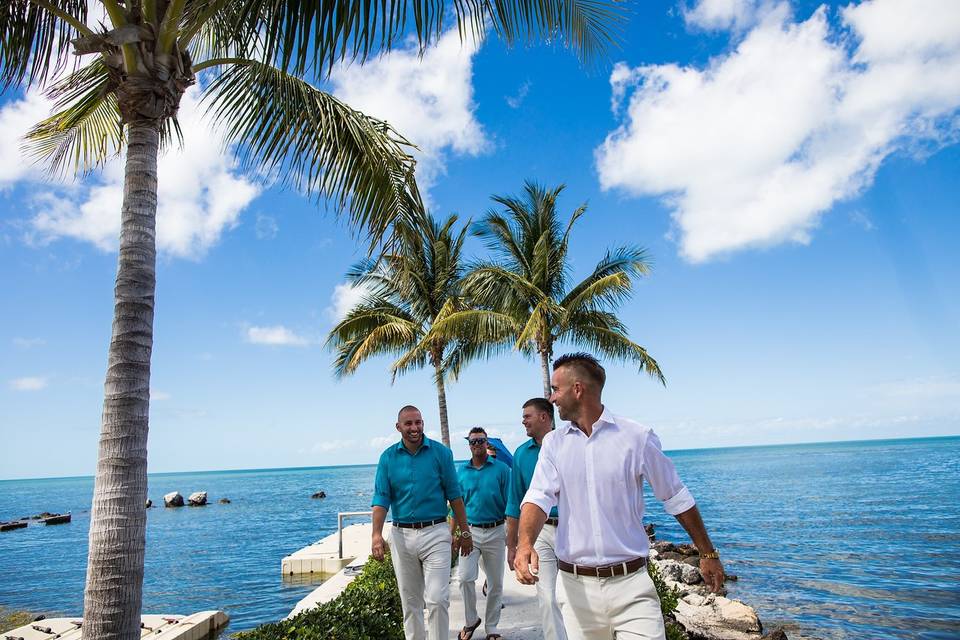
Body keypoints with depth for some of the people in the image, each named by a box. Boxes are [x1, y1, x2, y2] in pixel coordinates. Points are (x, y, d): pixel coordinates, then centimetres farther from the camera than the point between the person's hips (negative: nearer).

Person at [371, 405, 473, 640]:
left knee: (437, 600, -5)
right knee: (410, 602, 14)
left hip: (435, 533, -2)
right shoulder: (388, 457, 1)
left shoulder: (440, 452, -3)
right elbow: (381, 499, -1)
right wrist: (377, 534, -13)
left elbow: (454, 495, 0)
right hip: (402, 535, 2)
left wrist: (464, 532, 1)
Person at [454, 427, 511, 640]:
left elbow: (509, 503, -2)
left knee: (495, 583, 8)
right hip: (470, 532, 1)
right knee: (465, 578, -9)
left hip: (495, 532, -1)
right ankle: (471, 621, 16)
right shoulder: (461, 471, 4)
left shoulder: (501, 469, -3)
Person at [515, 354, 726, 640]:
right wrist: (525, 543, -28)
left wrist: (708, 553, 10)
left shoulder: (637, 437, -5)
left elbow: (677, 498, 5)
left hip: (630, 584, -2)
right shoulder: (554, 443, 3)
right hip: (576, 585, 3)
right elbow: (539, 497, -9)